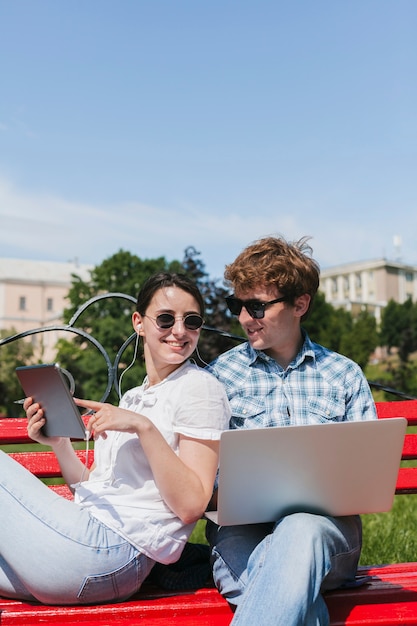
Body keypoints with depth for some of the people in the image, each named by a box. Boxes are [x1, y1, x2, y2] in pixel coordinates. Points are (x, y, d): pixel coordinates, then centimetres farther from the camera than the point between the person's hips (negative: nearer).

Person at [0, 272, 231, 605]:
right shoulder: (134, 397, 18)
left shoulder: (200, 387, -6)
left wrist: (144, 427, -22)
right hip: (87, 531, 8)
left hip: (114, 548, -8)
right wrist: (60, 444, 0)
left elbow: (190, 506, -14)